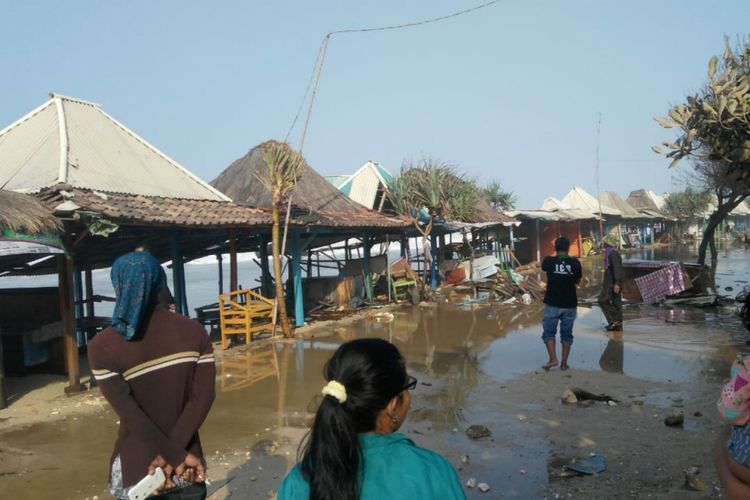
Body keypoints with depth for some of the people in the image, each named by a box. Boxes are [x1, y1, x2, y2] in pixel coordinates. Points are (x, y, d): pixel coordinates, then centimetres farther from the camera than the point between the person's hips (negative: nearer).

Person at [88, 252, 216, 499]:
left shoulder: (102, 347, -12)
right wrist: (176, 453, -14)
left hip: (138, 471, -2)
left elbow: (131, 416, -17)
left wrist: (176, 456, -13)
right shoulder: (194, 332, -5)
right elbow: (204, 397, -12)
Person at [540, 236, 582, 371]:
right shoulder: (575, 263, -5)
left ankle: (553, 359, -4)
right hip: (569, 304, 2)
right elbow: (577, 281, 9)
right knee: (566, 333, 11)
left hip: (552, 304, -2)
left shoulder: (549, 261, -8)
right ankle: (564, 363, 13)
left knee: (548, 332, 8)